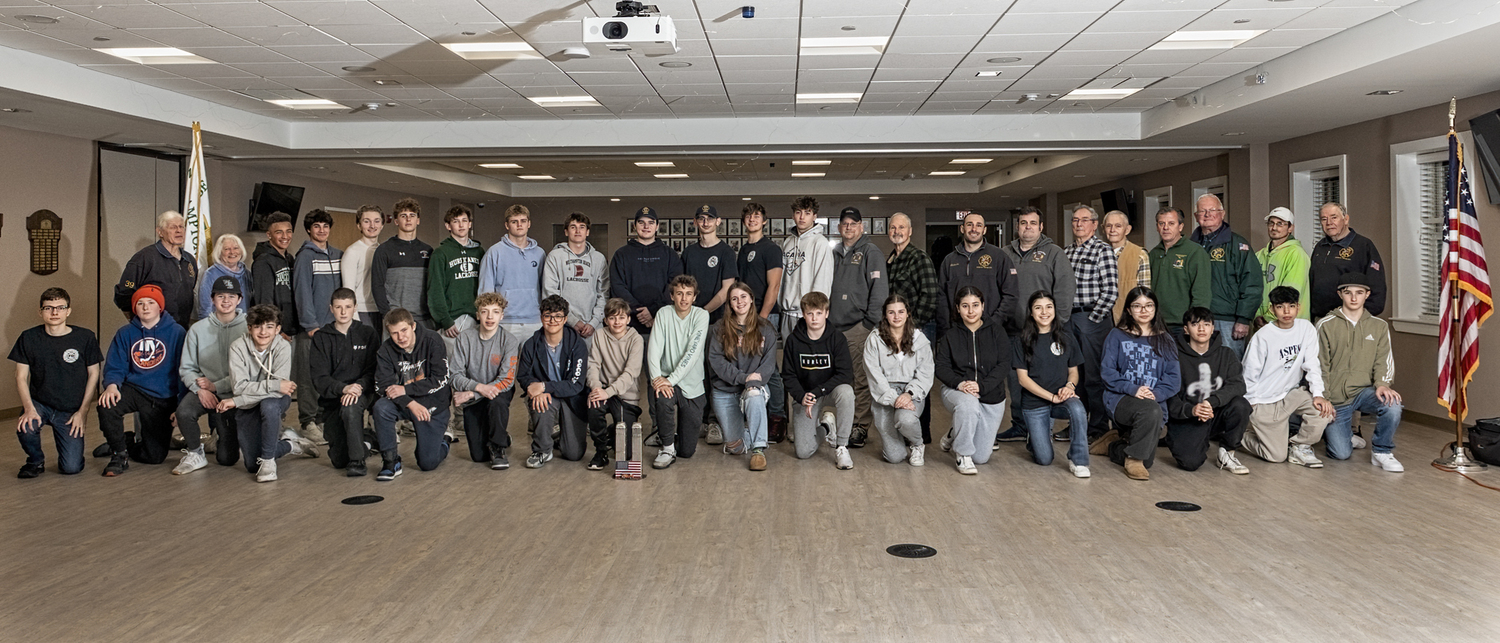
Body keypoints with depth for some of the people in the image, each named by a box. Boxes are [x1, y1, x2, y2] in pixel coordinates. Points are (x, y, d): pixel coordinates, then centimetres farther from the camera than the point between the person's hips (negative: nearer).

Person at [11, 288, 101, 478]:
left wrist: (82, 412, -6)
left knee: (71, 468, -12)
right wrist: (28, 408, -17)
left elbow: (93, 375, 1)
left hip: (71, 411, -1)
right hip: (39, 403, 1)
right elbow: (21, 377, -1)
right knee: (25, 428, -34)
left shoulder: (85, 337, -4)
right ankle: (36, 460, 2)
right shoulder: (29, 338, -1)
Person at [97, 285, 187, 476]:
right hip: (134, 389, 2)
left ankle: (128, 444, 32)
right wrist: (111, 385, -22)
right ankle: (119, 453, -8)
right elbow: (114, 367, 2)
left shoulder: (176, 333, -3)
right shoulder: (125, 334, 5)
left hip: (164, 398, -1)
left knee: (154, 456, -4)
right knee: (106, 405, -33)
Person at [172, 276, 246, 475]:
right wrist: (200, 389, -14)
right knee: (184, 412, -33)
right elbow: (187, 368, 4)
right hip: (204, 391, 2)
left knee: (227, 459, -2)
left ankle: (226, 441, 36)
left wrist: (216, 386, -15)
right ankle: (195, 454, -6)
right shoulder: (198, 329, 2)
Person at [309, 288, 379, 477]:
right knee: (338, 460, -7)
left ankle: (357, 460, -25)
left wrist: (358, 387, -23)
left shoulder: (368, 334, 7)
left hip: (362, 393, -1)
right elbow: (319, 378, -4)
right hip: (331, 399, 1)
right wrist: (343, 388, -23)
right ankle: (361, 442, 27)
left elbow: (373, 371, -2)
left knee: (351, 405, -39)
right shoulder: (321, 338, 6)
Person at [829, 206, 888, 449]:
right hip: (834, 327, 6)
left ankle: (861, 427, 0)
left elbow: (880, 290, -7)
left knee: (861, 379, -6)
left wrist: (871, 322, -12)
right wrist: (826, 315, 16)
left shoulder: (871, 252, 0)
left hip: (859, 326, -6)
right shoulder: (834, 253, 19)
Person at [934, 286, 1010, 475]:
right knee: (968, 403, -41)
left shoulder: (996, 331, -1)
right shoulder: (950, 335, 2)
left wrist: (981, 385, -23)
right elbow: (940, 366, -4)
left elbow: (1003, 365, -8)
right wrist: (960, 383, -24)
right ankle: (963, 454, -18)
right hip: (956, 391, -1)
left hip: (991, 396, 1)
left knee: (981, 457, 1)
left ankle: (953, 436, 33)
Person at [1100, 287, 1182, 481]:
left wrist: (1156, 393, -15)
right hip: (1121, 399, -4)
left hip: (1155, 402, 4)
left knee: (1147, 461, -5)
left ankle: (1113, 445, 26)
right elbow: (1108, 373, -4)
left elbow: (1174, 379, 4)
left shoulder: (1165, 341, 13)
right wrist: (1132, 389, -19)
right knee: (1151, 411, -37)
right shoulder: (1117, 337, 5)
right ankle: (1133, 457, -15)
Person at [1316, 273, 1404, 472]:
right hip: (1335, 397, -2)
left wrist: (1382, 384, -20)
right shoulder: (1326, 325, 0)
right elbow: (1319, 366, 0)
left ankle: (1381, 451, -8)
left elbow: (1383, 360, 2)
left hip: (1364, 390, 2)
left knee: (1392, 405, -33)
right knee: (1341, 453, -9)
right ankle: (1331, 429, 28)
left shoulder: (1379, 326, 9)